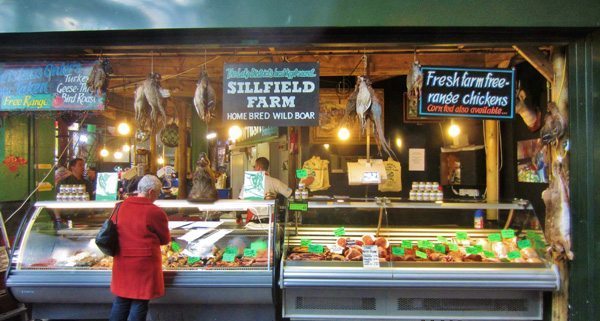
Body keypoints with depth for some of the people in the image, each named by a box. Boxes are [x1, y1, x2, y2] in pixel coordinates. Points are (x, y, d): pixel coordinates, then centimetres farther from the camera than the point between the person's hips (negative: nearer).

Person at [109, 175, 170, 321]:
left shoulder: (122, 207, 0)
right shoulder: (156, 212, -15)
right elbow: (165, 239, -3)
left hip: (122, 263, 5)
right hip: (144, 264, -5)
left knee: (120, 302, 17)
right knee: (139, 304, 7)